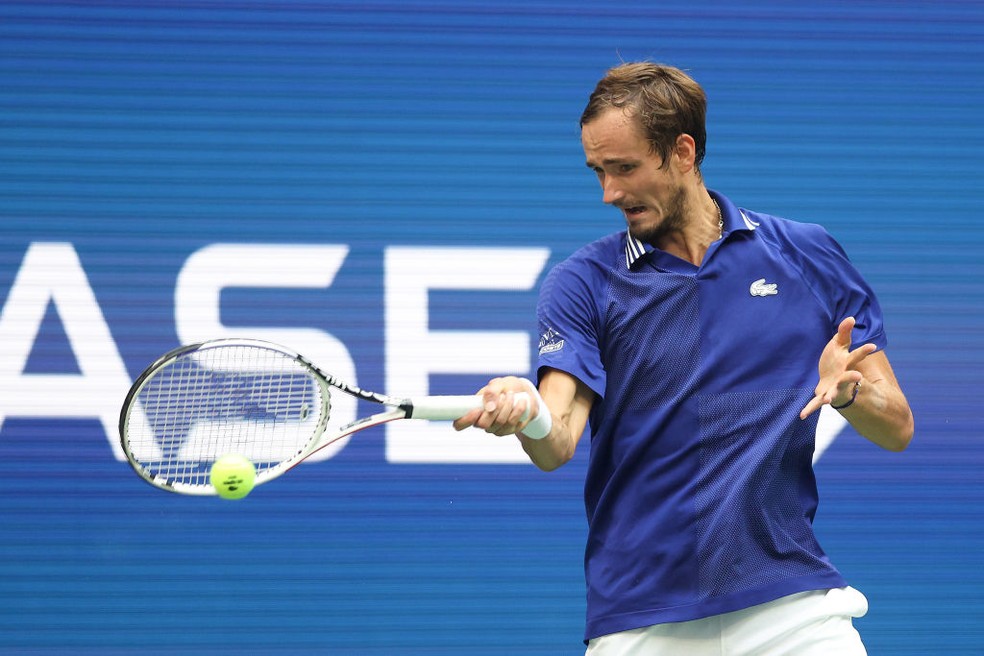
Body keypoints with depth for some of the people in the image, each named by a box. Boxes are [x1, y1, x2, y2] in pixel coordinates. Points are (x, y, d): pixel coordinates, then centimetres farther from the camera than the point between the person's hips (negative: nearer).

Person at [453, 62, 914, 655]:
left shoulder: (808, 256, 5)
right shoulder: (583, 283, 2)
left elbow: (897, 429, 5)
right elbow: (558, 444, -12)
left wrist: (848, 390, -16)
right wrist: (527, 416, -34)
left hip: (792, 605, 0)